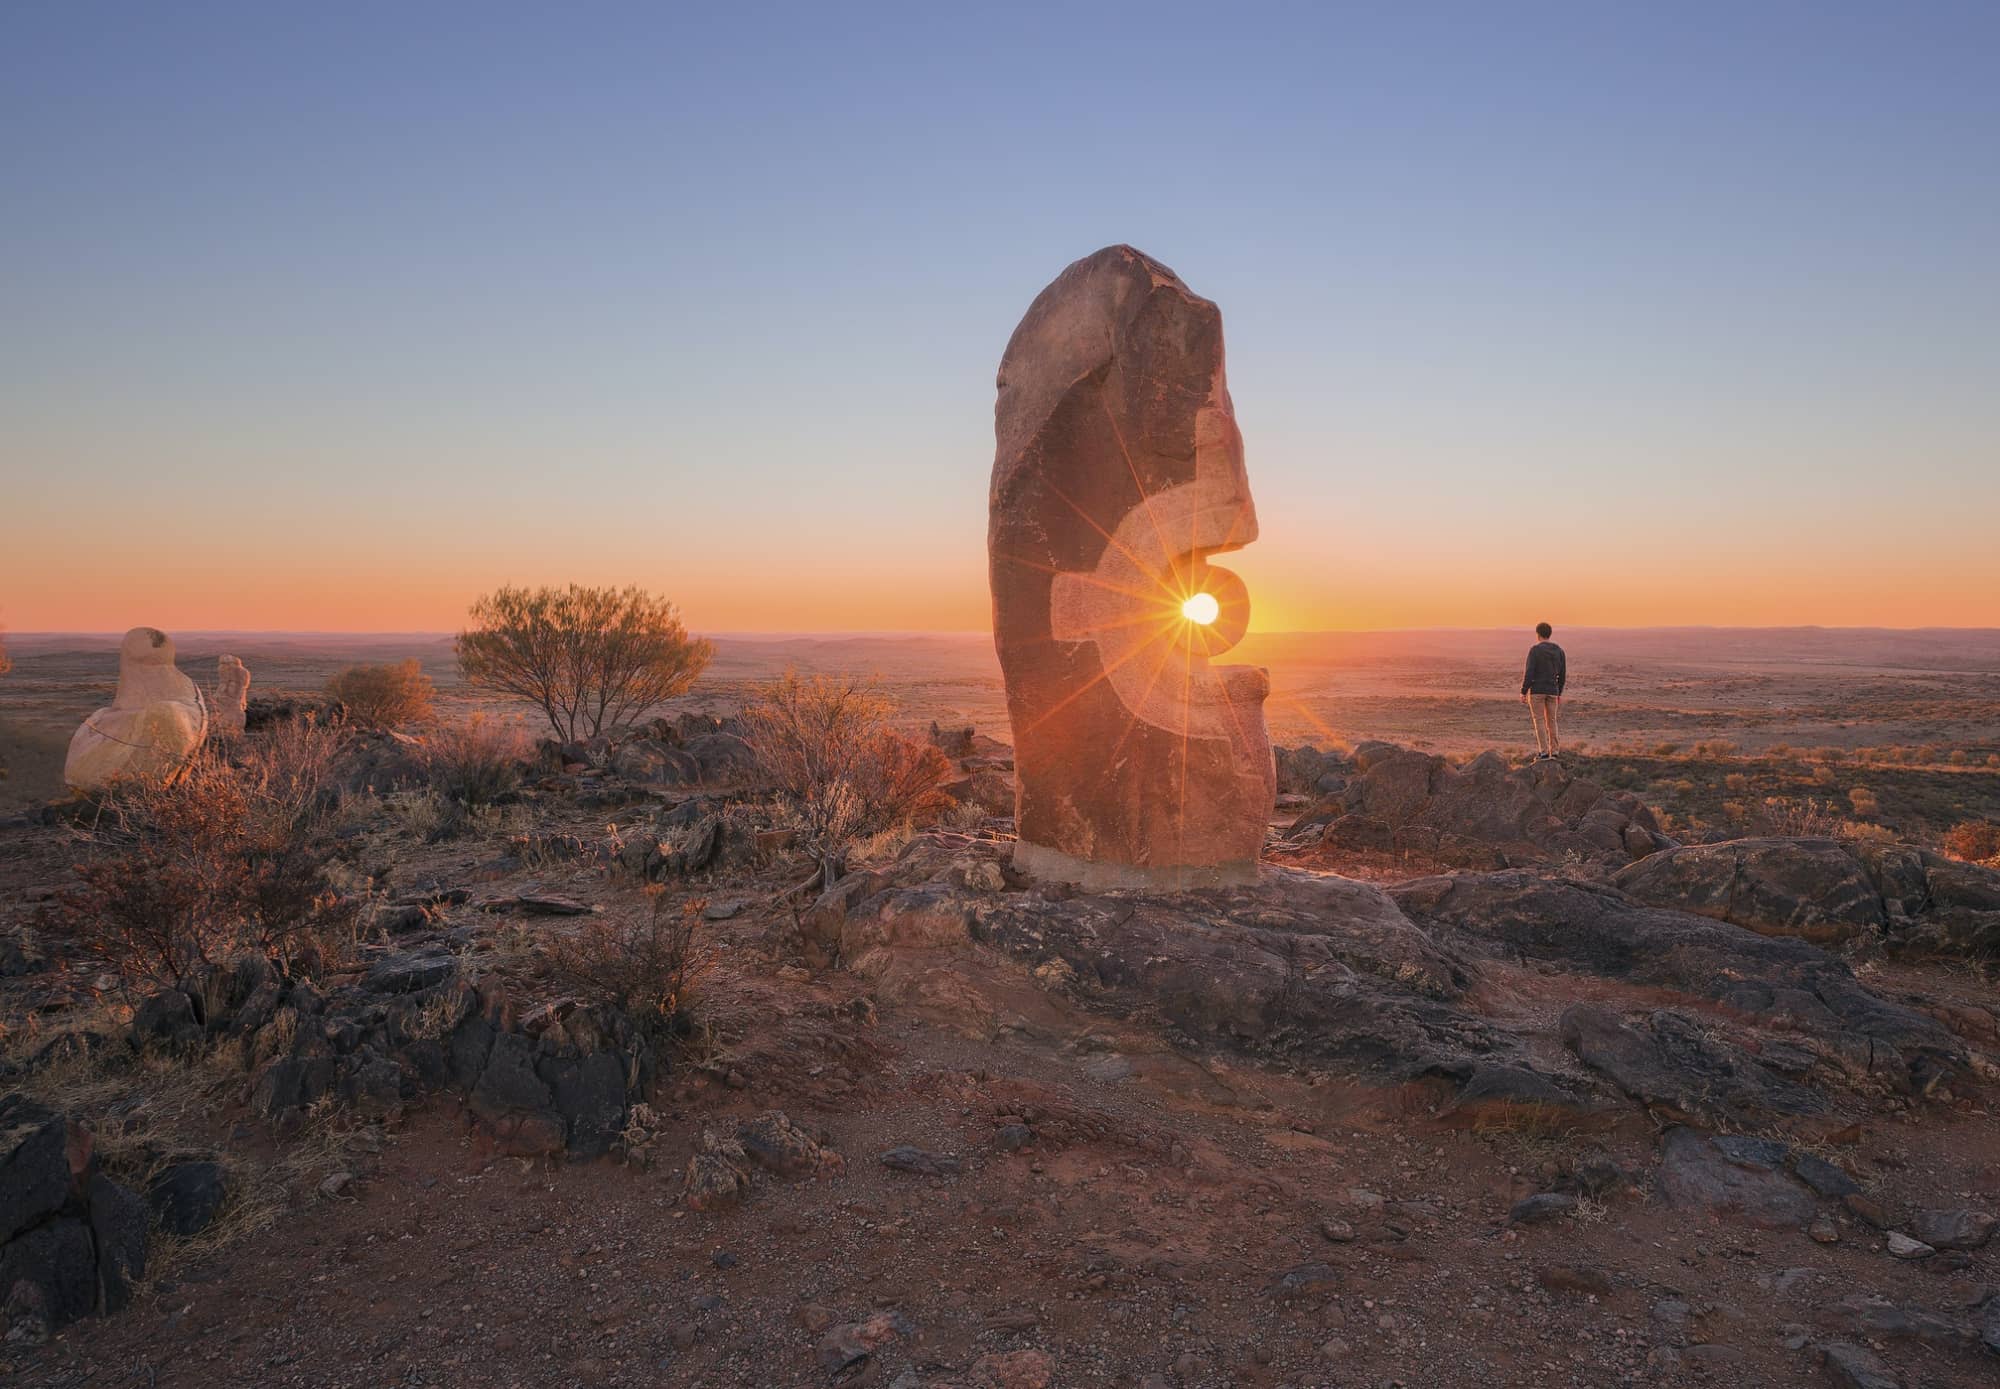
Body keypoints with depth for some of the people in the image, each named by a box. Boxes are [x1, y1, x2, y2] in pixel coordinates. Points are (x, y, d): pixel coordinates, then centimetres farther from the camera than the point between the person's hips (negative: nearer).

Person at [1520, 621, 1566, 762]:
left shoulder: (1534, 650, -11)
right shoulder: (1559, 650, 5)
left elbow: (1529, 673, -15)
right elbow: (1562, 674, 9)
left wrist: (1523, 692, -9)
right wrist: (1559, 693, 18)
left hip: (1536, 690, -5)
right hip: (1552, 691, 5)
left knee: (1539, 721, 0)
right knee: (1551, 721, 13)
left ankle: (1544, 752, -5)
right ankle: (1554, 751, 11)